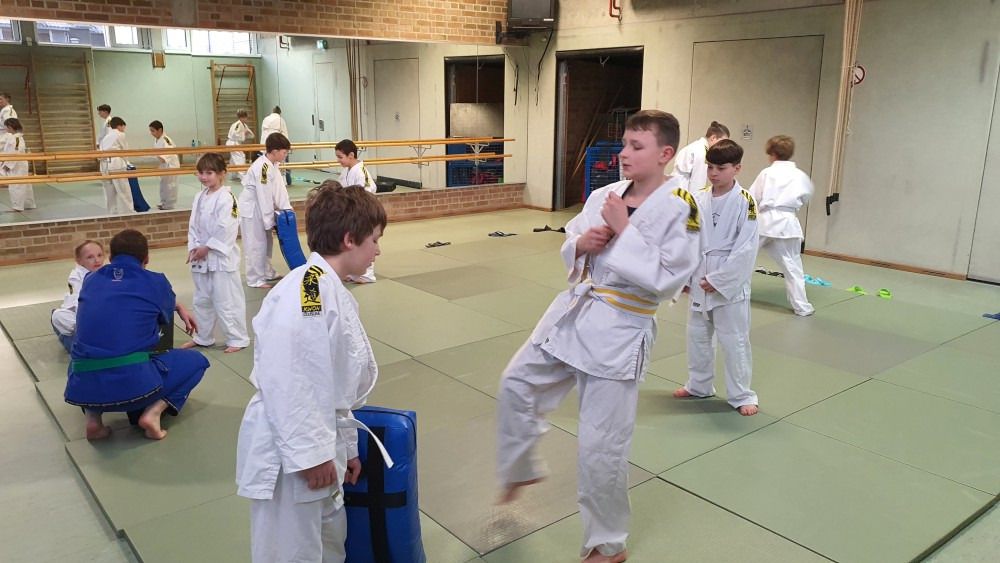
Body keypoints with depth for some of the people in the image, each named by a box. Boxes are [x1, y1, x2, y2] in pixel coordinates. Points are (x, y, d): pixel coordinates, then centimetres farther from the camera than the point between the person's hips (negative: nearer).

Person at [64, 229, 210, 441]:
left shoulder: (91, 281, 16)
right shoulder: (155, 282, 3)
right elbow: (165, 317, 22)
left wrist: (178, 306, 42)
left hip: (84, 386, 4)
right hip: (134, 382, -4)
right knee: (196, 361, 22)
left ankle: (93, 417, 16)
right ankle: (153, 411, 0)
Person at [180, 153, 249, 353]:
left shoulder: (226, 198, -16)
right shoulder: (199, 197, 9)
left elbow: (225, 230, -20)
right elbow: (193, 225, 11)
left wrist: (206, 248, -15)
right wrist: (193, 248, -2)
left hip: (221, 257, -8)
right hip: (201, 258, 8)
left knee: (226, 300, -3)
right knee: (202, 299, 19)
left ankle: (238, 339, 10)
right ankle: (203, 337, 33)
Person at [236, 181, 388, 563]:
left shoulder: (334, 294, 9)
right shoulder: (307, 289, -23)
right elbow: (287, 379, -27)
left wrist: (344, 445, 20)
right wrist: (309, 453, -22)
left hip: (317, 447, 10)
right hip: (289, 454, -10)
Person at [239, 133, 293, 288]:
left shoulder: (273, 165, 2)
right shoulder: (262, 168, -27)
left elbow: (279, 188, 6)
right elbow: (264, 196, -26)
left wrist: (287, 209, -1)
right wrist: (269, 220, -21)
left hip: (261, 208, 10)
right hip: (251, 209, -10)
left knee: (267, 241, 19)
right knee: (256, 244, -2)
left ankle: (267, 272, 34)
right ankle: (255, 279, 8)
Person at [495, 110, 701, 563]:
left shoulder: (680, 208, -14)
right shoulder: (604, 196, 4)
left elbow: (667, 278, -21)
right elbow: (570, 252, 13)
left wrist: (624, 230, -21)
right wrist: (580, 244, -10)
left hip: (621, 330, -7)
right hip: (574, 311, 7)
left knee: (601, 447, 1)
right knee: (517, 384, 16)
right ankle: (520, 469, 44)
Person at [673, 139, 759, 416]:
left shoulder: (745, 202, -13)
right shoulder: (699, 199, 0)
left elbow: (746, 249, -15)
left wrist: (718, 280, -16)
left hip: (730, 282, -5)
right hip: (699, 279, 5)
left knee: (734, 340, 4)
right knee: (697, 335, 17)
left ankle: (742, 395, 20)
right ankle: (698, 385, 35)